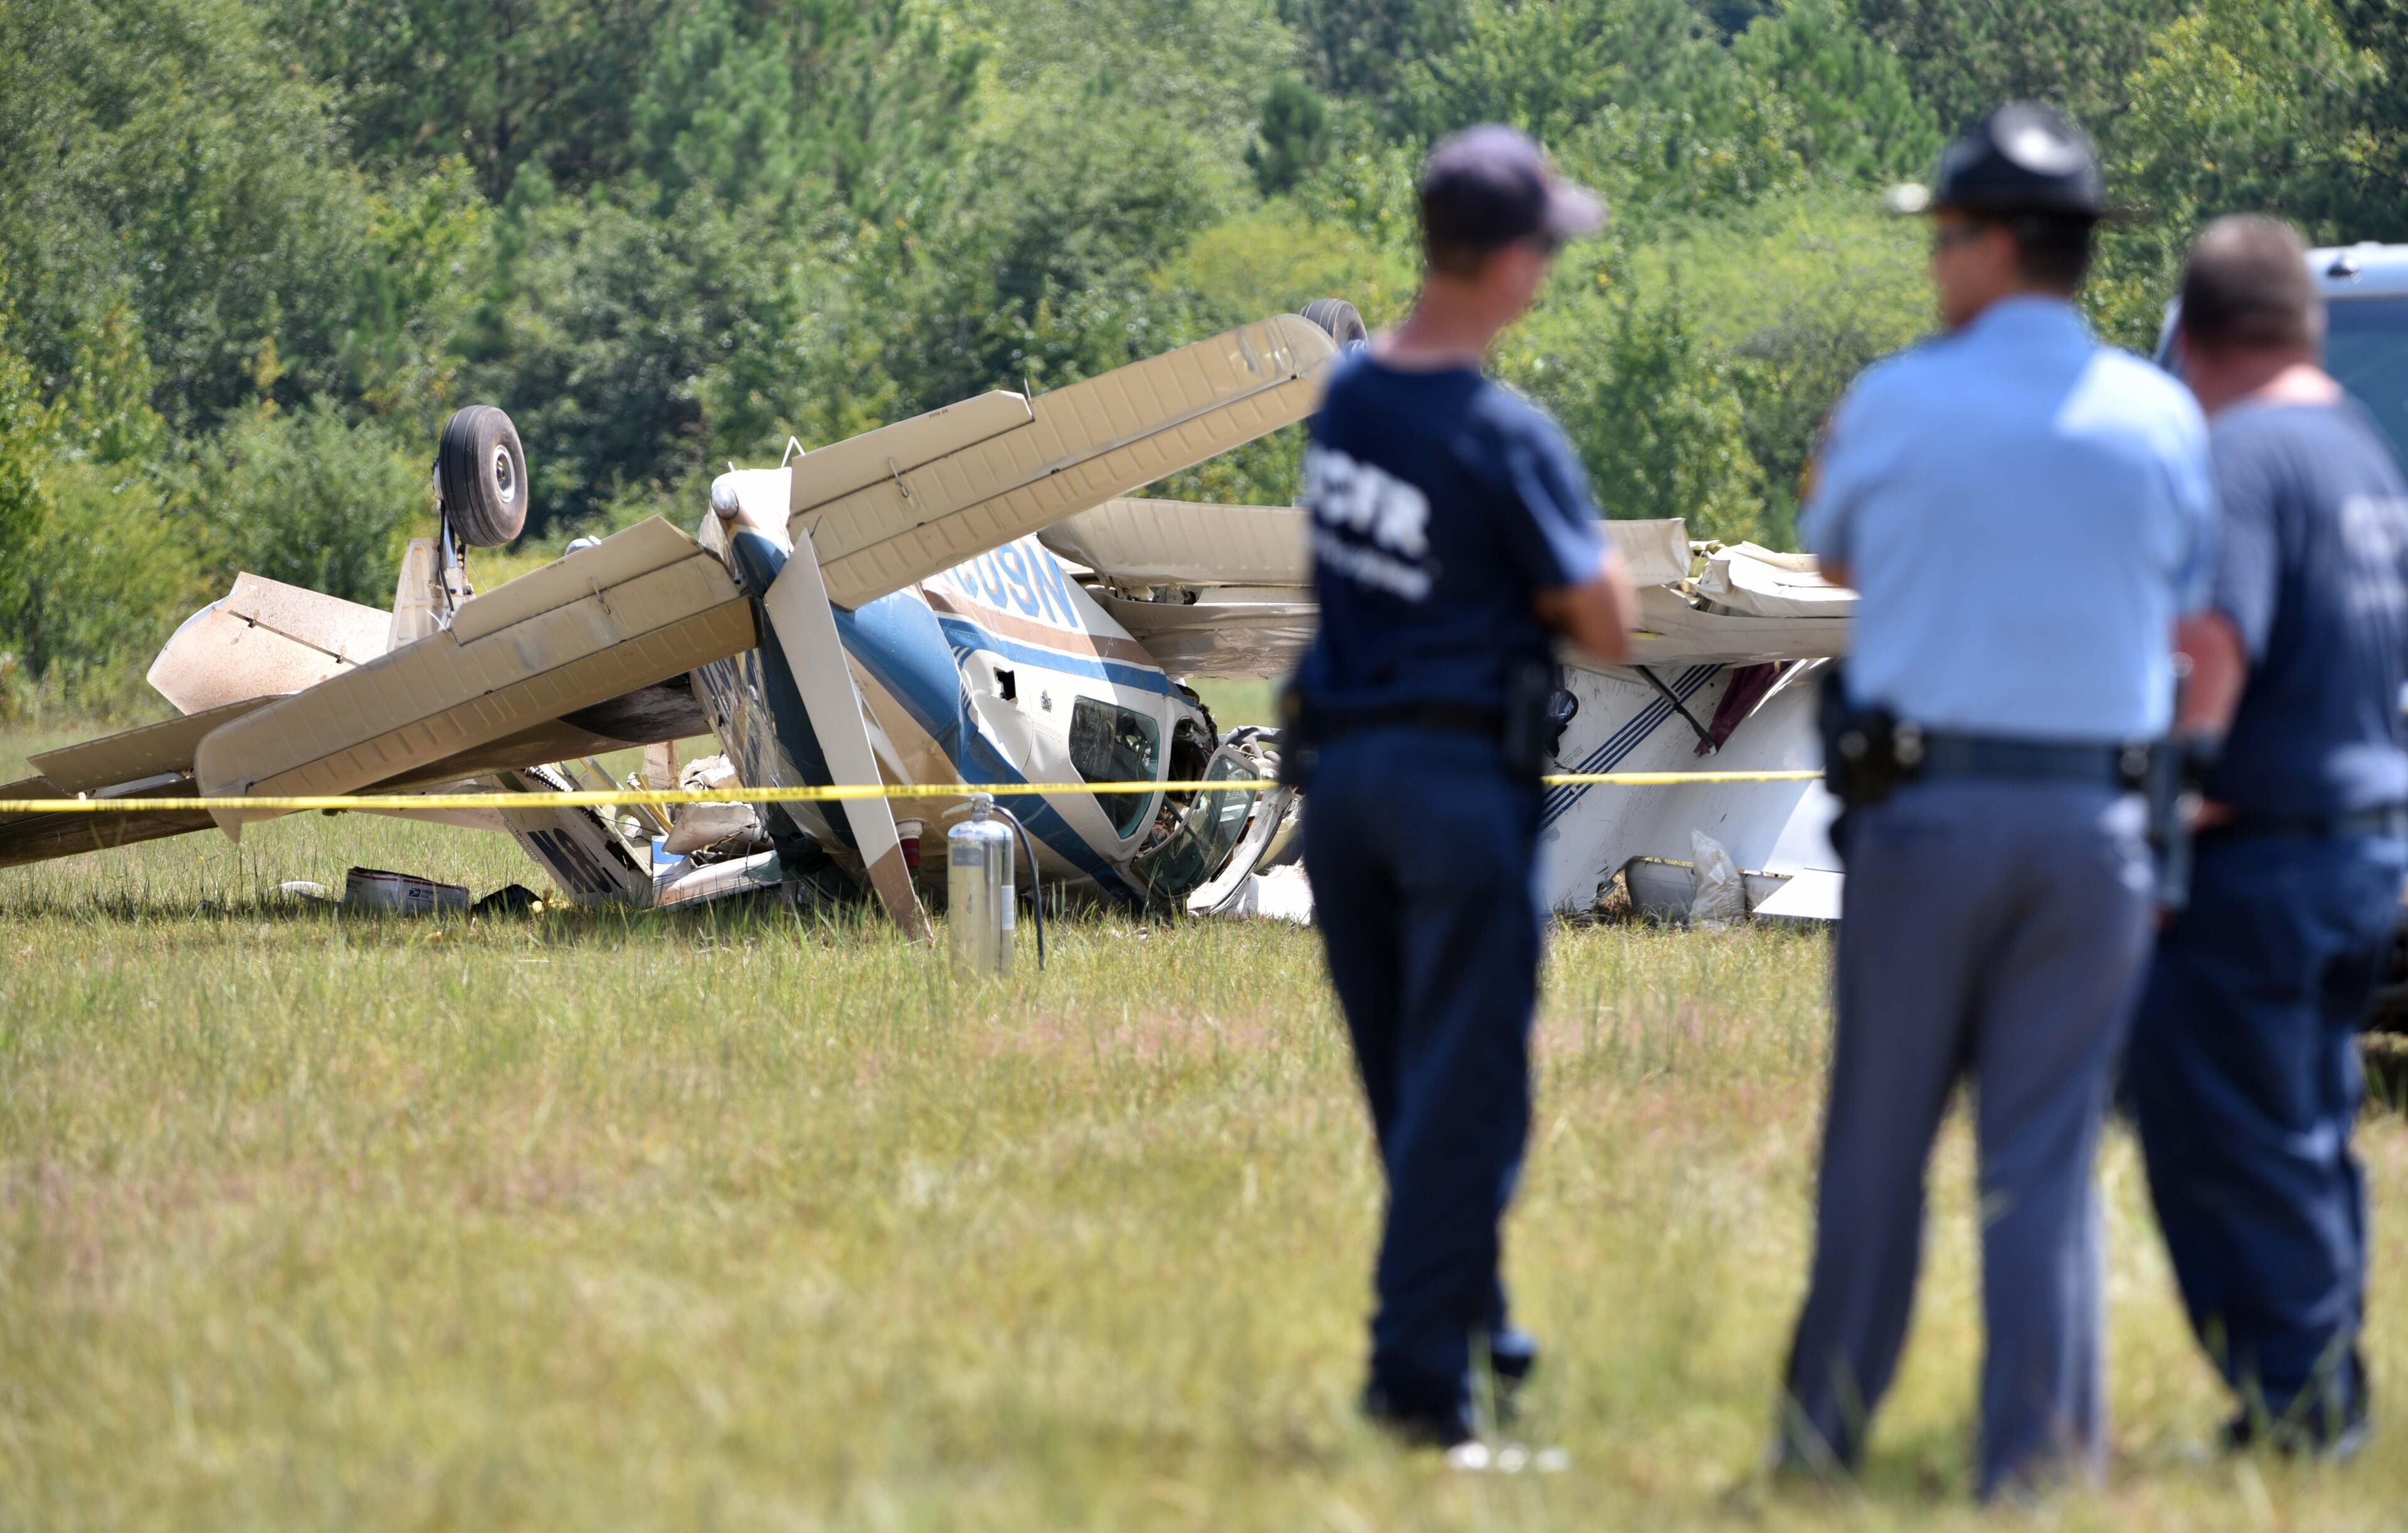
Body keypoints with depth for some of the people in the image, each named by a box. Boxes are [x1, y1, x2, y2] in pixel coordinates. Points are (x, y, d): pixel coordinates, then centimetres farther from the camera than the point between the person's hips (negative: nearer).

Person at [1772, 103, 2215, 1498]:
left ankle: (1828, 1432, 18)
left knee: (1879, 1145, 10)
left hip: (1923, 810, -1)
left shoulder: (1897, 403, -3)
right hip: (2094, 827, 1)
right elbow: (2201, 635, 7)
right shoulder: (2160, 418, 1)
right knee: (2046, 1161, 4)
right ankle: (2033, 1460, 1)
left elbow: (1832, 557, 16)